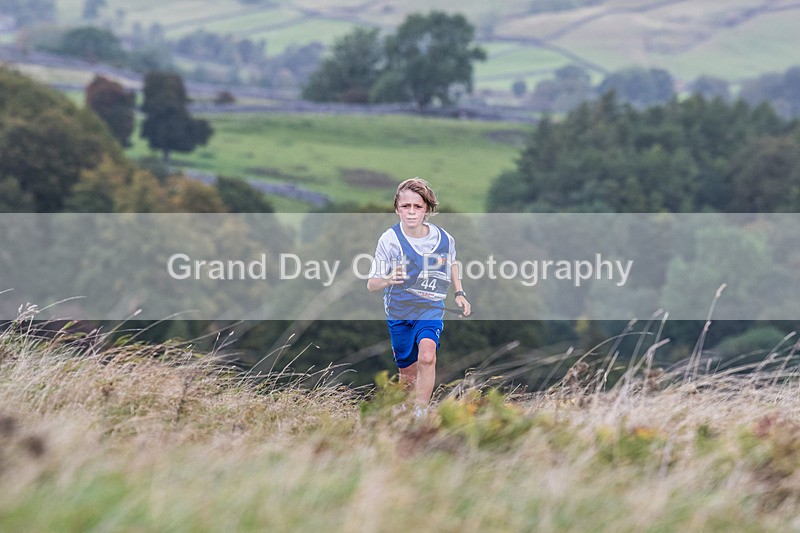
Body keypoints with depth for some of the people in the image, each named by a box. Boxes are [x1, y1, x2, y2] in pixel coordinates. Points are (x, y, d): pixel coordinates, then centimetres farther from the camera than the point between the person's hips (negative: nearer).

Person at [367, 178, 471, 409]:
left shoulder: (444, 239, -8)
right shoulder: (389, 240, -15)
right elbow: (371, 285, -16)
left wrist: (459, 293, 9)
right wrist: (388, 280, -37)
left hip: (431, 309, 0)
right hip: (399, 312, 0)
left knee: (427, 357, -27)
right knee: (407, 374, 7)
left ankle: (420, 414, -23)